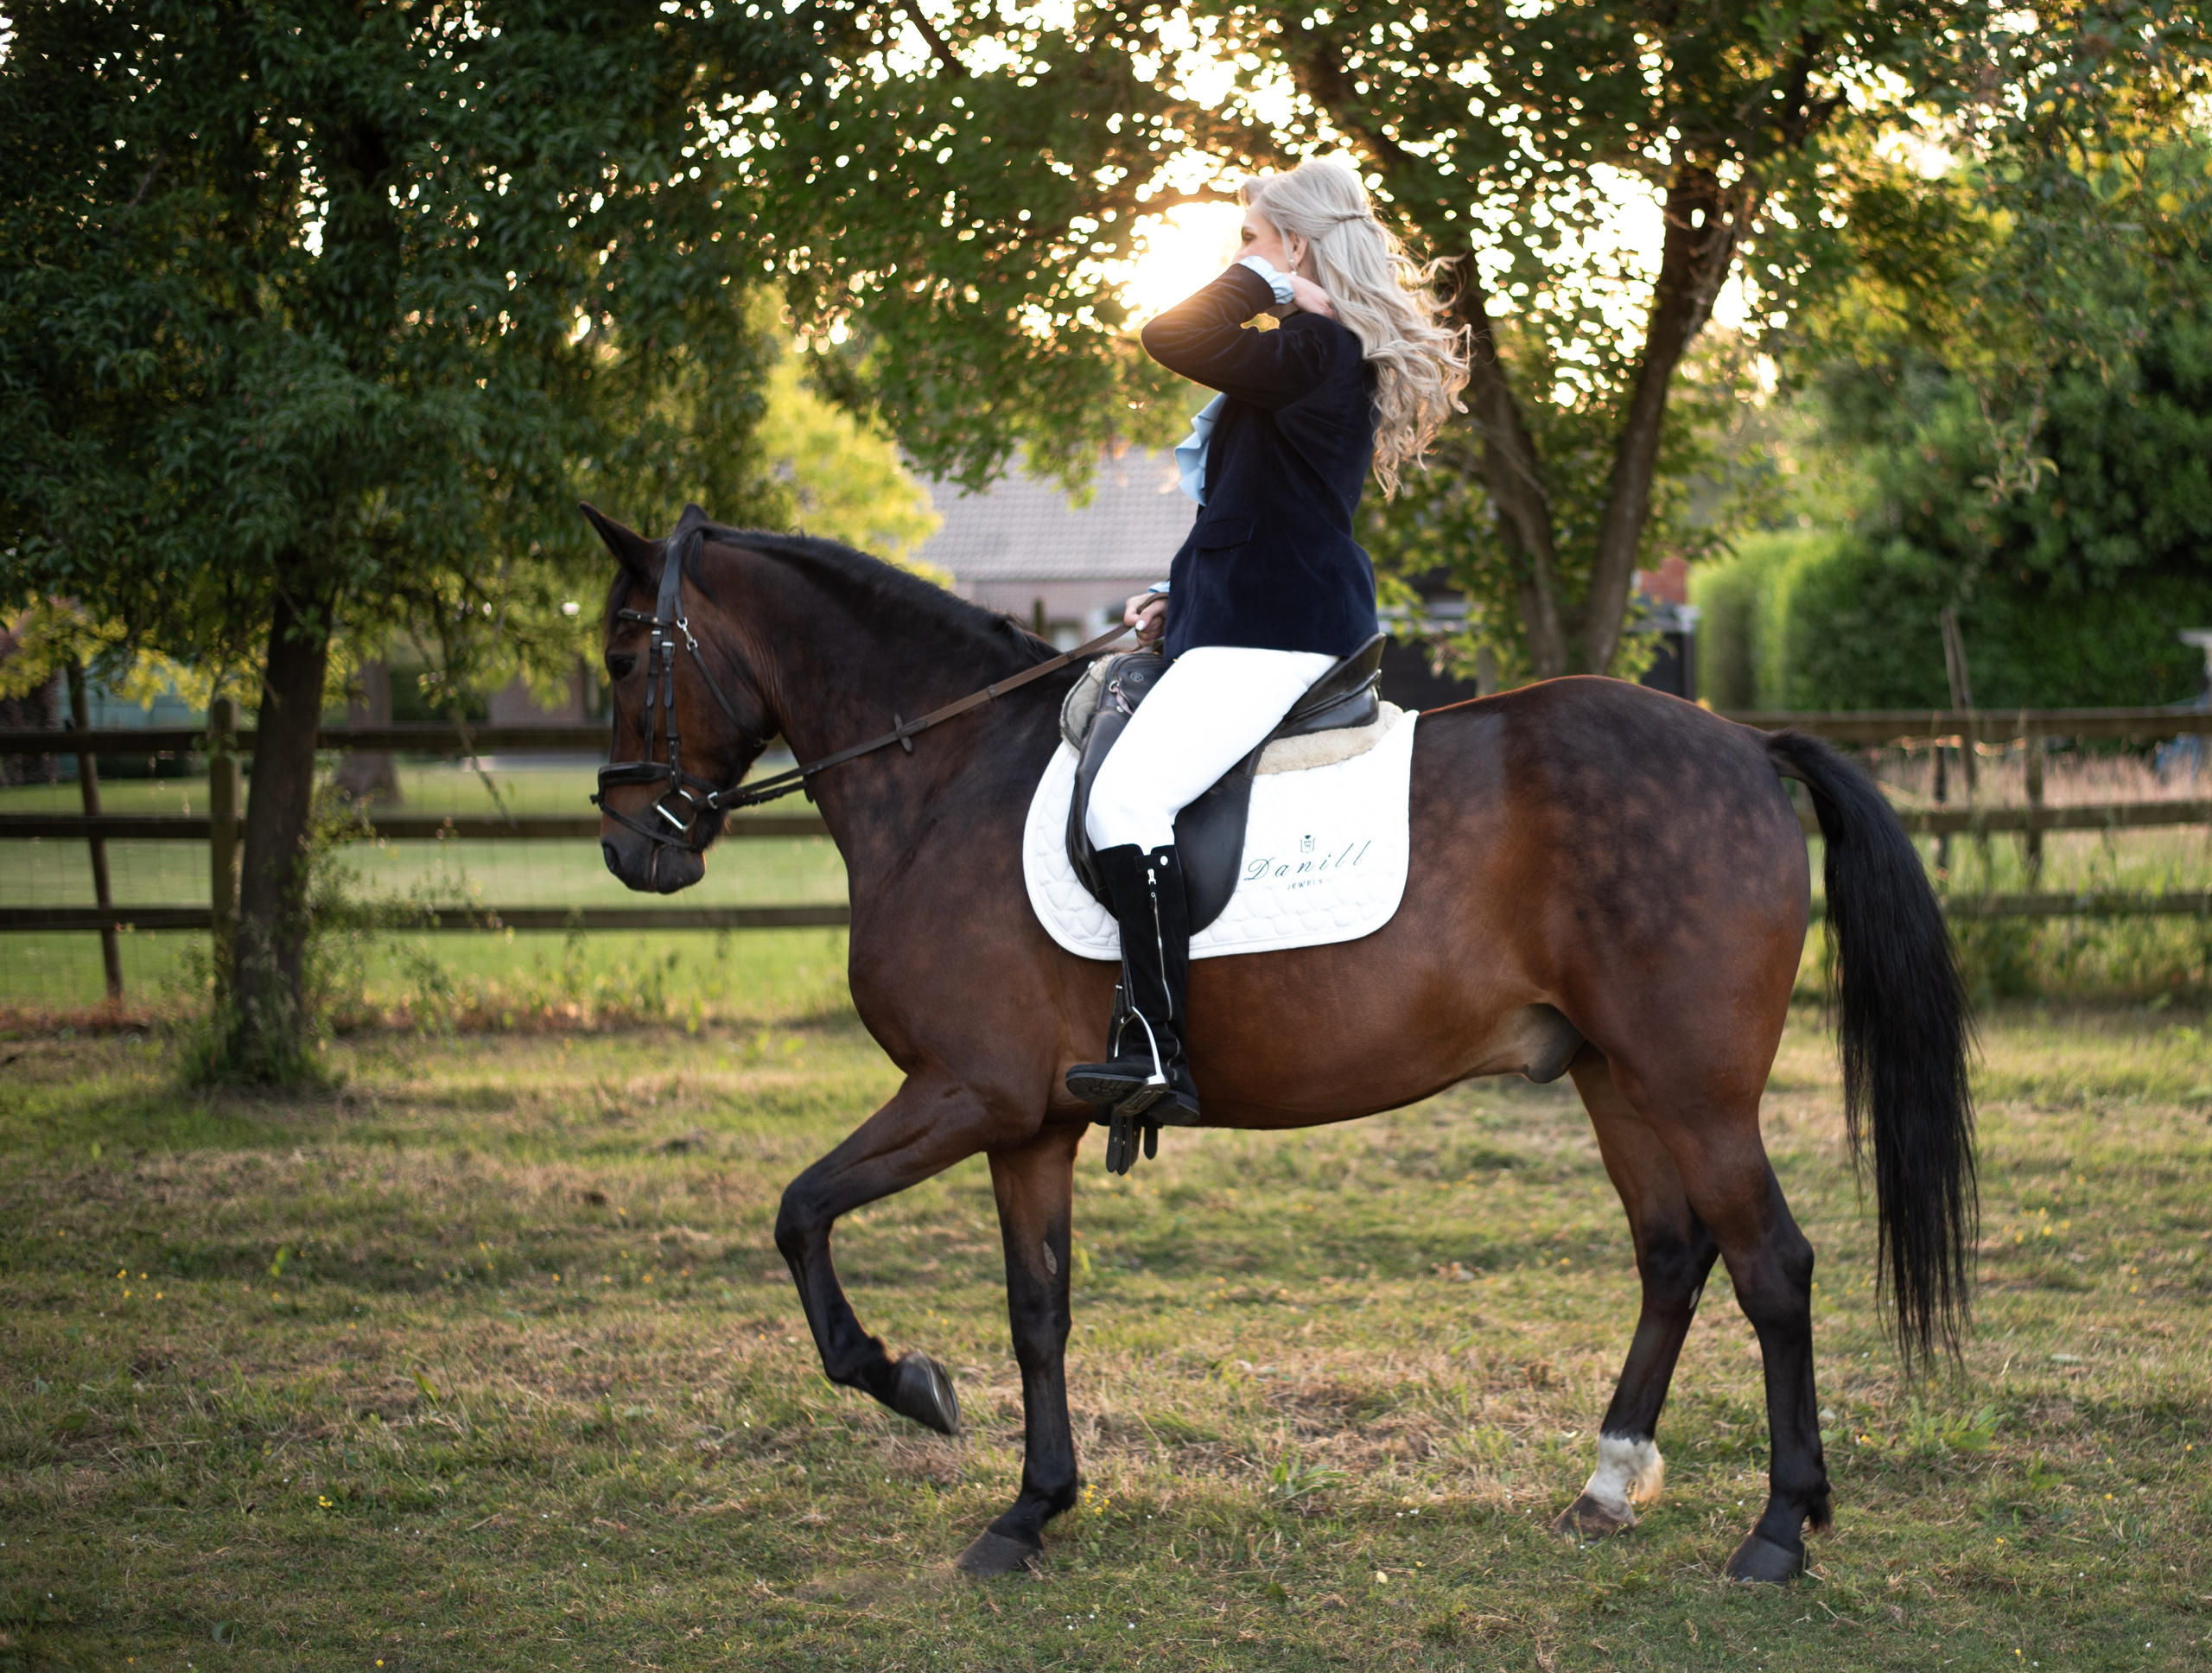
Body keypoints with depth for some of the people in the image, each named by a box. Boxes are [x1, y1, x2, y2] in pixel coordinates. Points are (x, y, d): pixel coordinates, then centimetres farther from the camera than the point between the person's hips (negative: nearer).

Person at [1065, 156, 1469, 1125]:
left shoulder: (1315, 348, -14)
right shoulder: (1323, 354, 20)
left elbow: (1173, 338, -25)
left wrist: (1260, 278, -10)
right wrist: (1183, 597, 16)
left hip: (1271, 639, -12)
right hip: (1255, 620, 12)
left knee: (1126, 797, -25)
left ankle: (1160, 1053, -28)